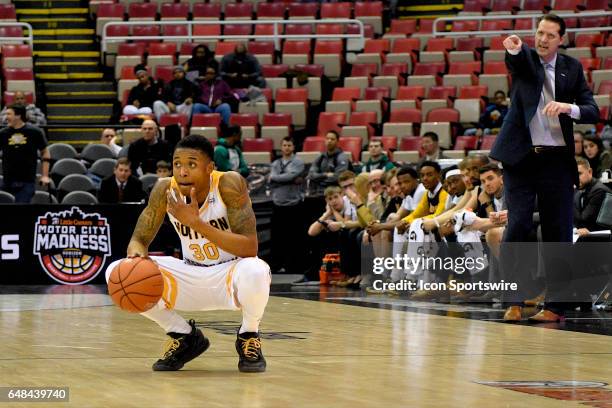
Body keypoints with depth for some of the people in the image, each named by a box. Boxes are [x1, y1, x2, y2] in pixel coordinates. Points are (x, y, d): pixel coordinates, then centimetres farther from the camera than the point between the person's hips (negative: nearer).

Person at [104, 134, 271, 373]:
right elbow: (139, 239, -2)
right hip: (191, 276, 4)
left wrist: (196, 222, -33)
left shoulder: (229, 184, -22)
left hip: (231, 273, -4)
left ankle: (249, 337, -5)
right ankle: (185, 337, 6)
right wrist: (137, 252, -28)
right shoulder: (165, 190, -12)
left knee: (254, 272, -41)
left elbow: (250, 249, -28)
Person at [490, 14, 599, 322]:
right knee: (517, 227, -10)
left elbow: (593, 112, 3)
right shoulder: (524, 59, 4)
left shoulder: (571, 67, 9)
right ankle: (513, 302, -6)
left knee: (558, 233, 2)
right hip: (521, 158, -2)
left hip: (557, 161, 2)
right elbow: (516, 61, -22)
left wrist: (569, 107, -17)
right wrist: (513, 49, -45)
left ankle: (554, 305, 8)